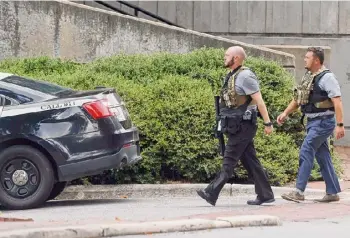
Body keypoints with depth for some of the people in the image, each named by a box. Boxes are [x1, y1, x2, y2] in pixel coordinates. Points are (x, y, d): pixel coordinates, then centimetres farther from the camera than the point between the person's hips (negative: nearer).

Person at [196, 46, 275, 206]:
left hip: (242, 126, -10)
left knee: (229, 161, -8)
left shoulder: (245, 76, -13)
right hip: (237, 127, 10)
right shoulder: (232, 76, 16)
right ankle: (265, 195, 13)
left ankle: (212, 194, -10)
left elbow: (259, 100, -16)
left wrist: (267, 123, -17)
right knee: (250, 161, 10)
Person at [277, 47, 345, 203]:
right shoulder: (308, 77, 13)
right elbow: (298, 98, 20)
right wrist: (285, 113, 9)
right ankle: (333, 192, 16)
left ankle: (299, 191, -13)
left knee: (306, 152, -13)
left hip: (323, 122, -9)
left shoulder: (326, 77, -14)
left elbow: (337, 102, -19)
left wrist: (340, 125, -24)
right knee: (322, 156, 11)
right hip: (312, 122, 9)